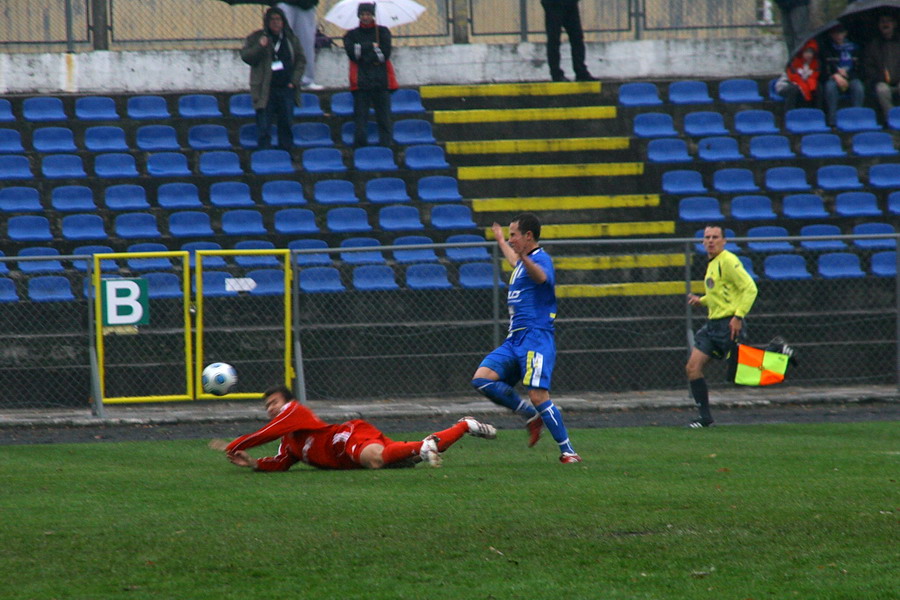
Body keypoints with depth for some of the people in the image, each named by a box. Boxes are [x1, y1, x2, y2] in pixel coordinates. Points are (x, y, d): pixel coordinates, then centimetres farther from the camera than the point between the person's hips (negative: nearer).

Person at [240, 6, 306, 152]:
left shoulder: (291, 39, 10)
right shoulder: (256, 38, 2)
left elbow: (301, 60, 15)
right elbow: (246, 56, -6)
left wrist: (294, 81, 3)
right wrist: (259, 47, -23)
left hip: (286, 89, 3)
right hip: (265, 90, -3)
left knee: (286, 124, 7)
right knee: (263, 125, -5)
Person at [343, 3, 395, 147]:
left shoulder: (383, 32, 11)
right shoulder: (352, 35, 11)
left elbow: (386, 53, -2)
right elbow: (353, 53, -6)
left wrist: (363, 51, -2)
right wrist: (372, 47, -5)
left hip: (381, 81, 0)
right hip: (361, 81, 0)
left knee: (384, 119, -3)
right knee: (360, 118, -4)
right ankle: (359, 150, -1)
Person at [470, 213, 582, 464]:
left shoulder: (541, 259, -8)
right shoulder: (523, 264, 21)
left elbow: (541, 276, -35)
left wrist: (525, 258, -56)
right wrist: (500, 241, 66)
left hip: (535, 337, -9)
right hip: (515, 340, 9)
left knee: (538, 395, -18)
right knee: (482, 379, -8)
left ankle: (567, 451, -11)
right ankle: (531, 416, 2)